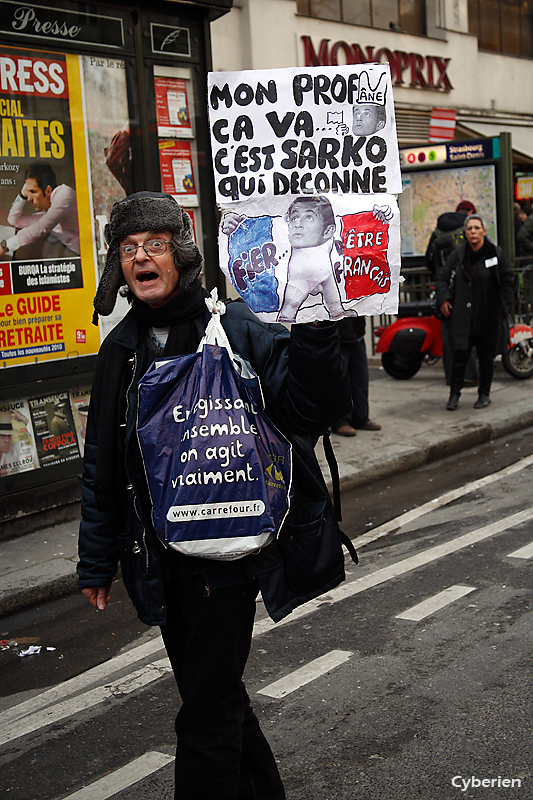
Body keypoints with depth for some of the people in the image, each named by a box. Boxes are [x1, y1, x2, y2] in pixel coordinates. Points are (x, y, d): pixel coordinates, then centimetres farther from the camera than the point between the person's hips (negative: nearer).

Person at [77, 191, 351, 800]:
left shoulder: (237, 328, -10)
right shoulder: (120, 350, 7)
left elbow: (316, 409, -17)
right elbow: (100, 465, 13)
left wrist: (314, 333, -32)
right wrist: (96, 562, 15)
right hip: (158, 561, 6)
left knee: (208, 715, 0)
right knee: (209, 695, 21)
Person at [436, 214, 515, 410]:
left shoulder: (496, 254, 1)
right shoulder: (457, 256, 4)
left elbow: (508, 281, 7)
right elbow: (442, 278, 13)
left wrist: (503, 306, 0)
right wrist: (443, 299, 0)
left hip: (488, 316, 0)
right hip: (463, 316, 0)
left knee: (486, 357, 7)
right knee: (460, 355, -6)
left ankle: (484, 394, 21)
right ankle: (454, 394, 6)